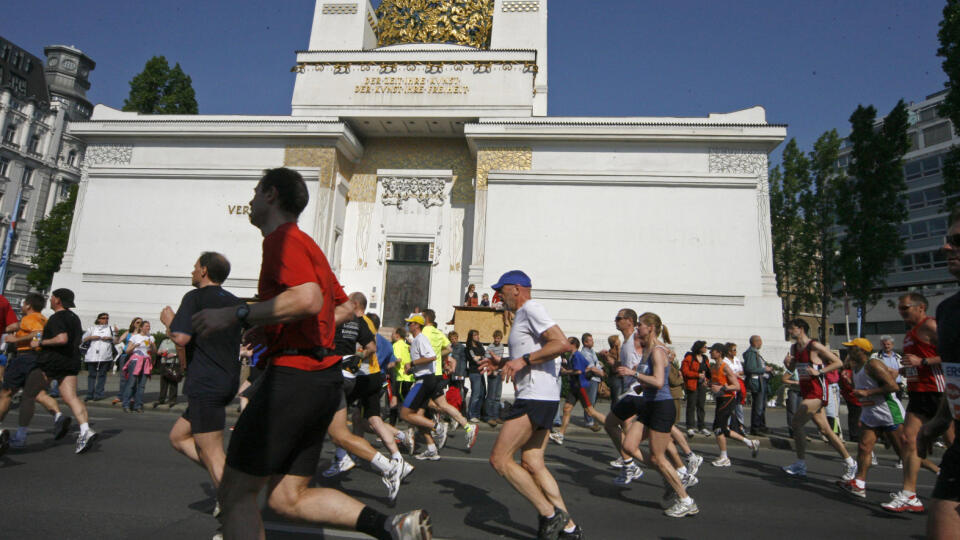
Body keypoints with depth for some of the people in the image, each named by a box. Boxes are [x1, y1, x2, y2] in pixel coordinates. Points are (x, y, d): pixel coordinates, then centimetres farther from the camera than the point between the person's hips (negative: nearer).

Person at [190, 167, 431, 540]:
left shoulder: (282, 238, -7)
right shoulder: (306, 245, 23)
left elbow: (308, 300, -25)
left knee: (235, 493, 5)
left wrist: (235, 315, -18)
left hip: (294, 375, -9)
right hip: (324, 376, 10)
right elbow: (346, 307, 28)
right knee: (287, 498, 14)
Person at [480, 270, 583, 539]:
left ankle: (550, 515, 0)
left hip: (536, 396, -11)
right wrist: (502, 363, 18)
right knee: (532, 463, 10)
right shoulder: (523, 314, 22)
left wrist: (523, 360, -21)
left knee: (499, 459, -8)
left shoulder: (531, 308, -9)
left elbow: (563, 344, -21)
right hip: (536, 397, 11)